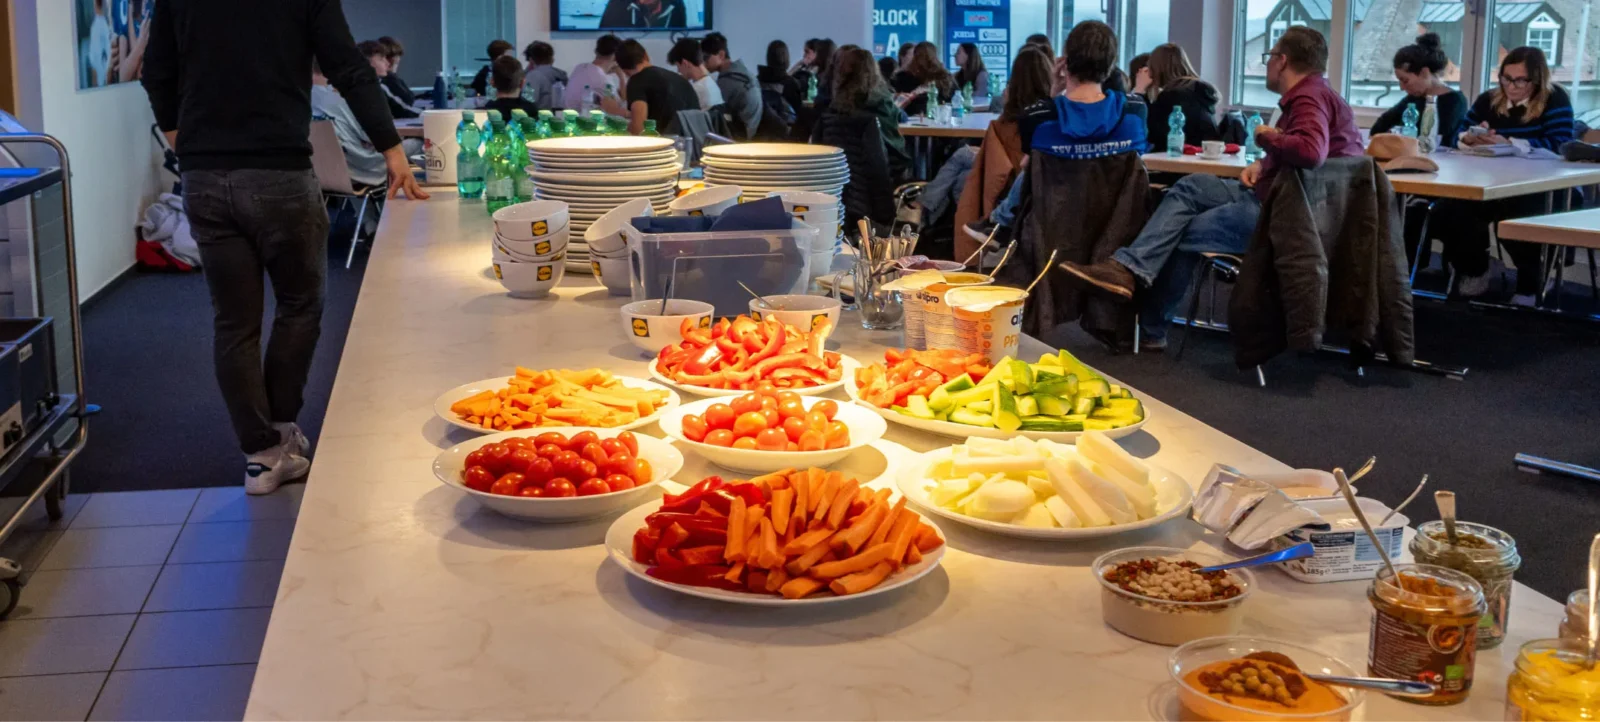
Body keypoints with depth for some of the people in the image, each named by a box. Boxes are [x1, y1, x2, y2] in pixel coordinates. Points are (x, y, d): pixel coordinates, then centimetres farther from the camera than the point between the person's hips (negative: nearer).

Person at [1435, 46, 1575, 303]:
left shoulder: (1555, 99, -2)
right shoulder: (1487, 100, 12)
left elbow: (1560, 144, -15)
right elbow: (1458, 136, 12)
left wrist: (1508, 144, -23)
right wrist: (1471, 137, -14)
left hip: (1540, 191, -5)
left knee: (1514, 219, -38)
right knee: (1445, 213, -21)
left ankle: (1529, 284, -10)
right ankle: (1475, 269, 8)